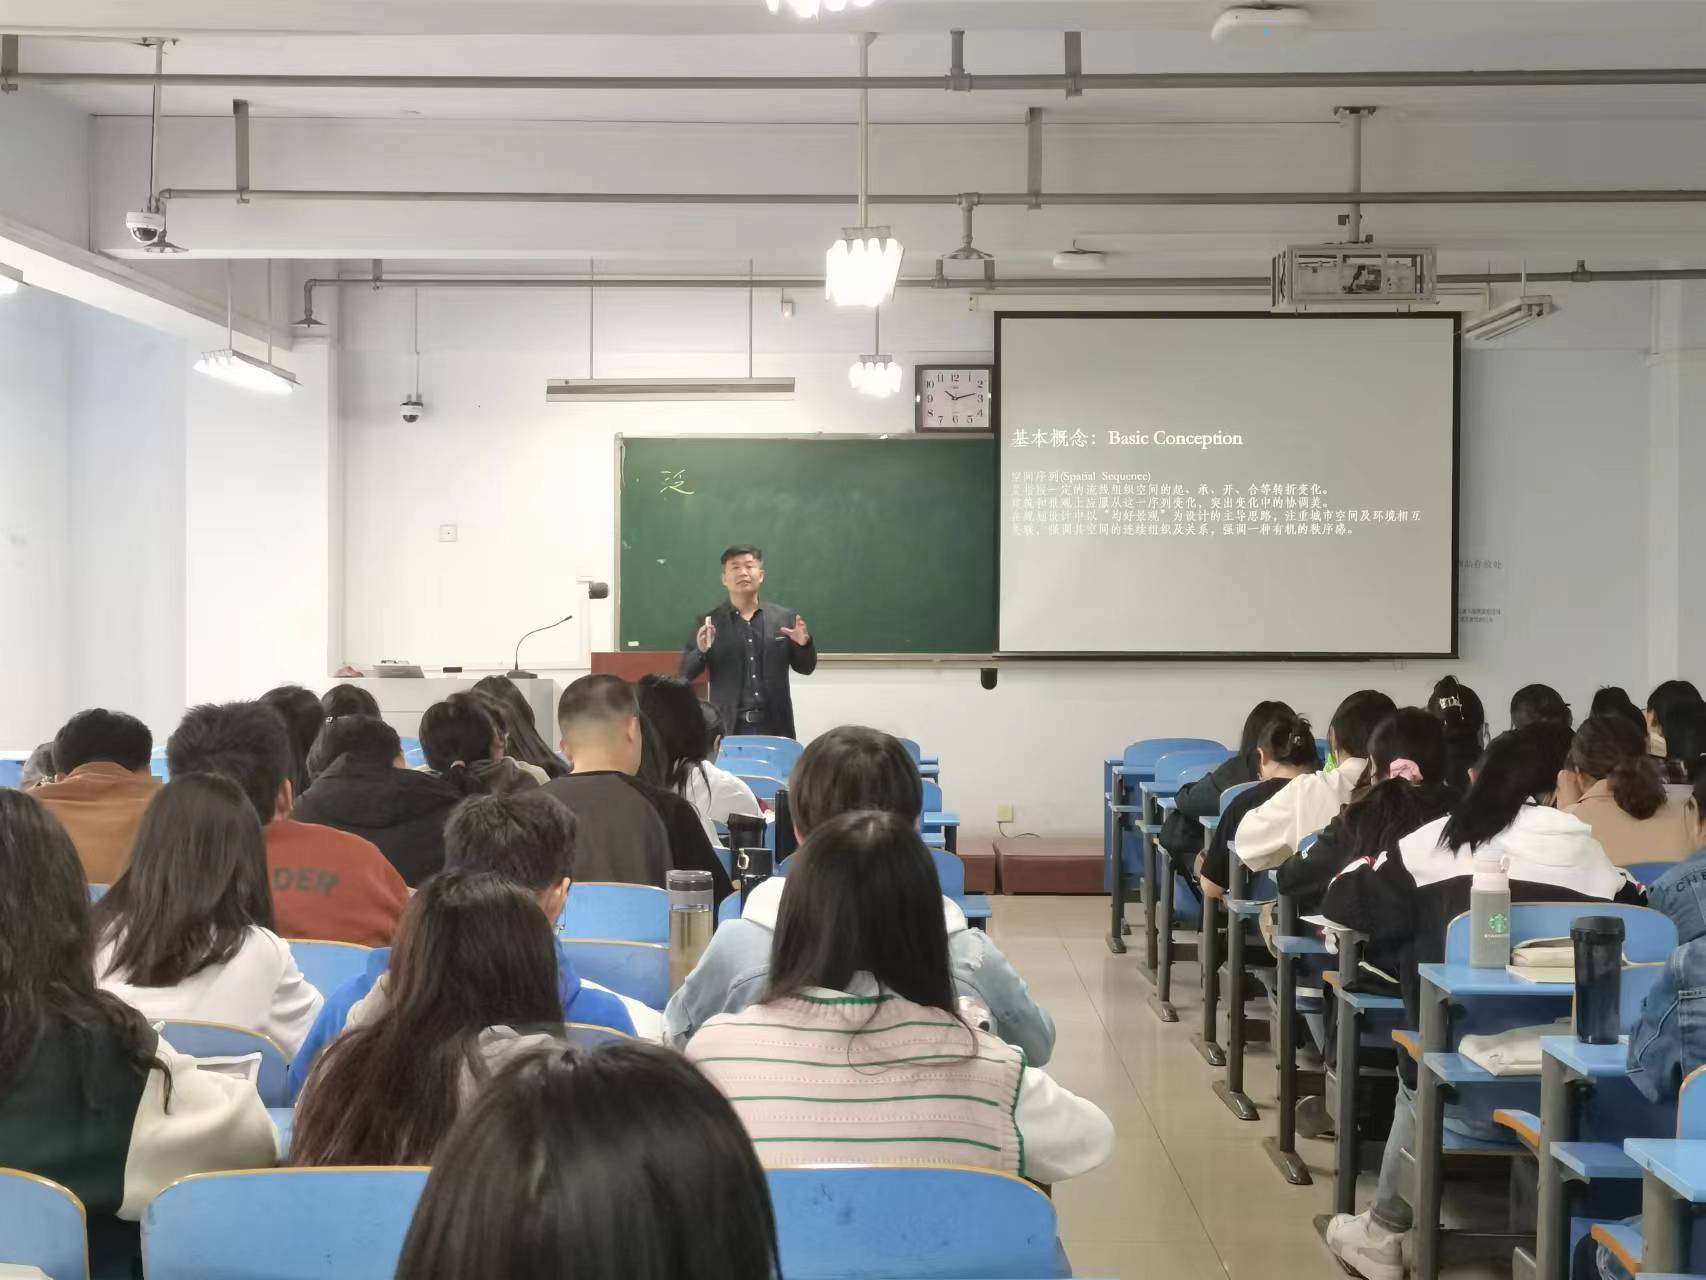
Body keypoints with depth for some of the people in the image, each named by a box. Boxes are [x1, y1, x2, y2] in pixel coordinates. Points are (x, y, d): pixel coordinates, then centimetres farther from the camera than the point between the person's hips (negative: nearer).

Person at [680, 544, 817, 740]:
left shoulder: (784, 617, 7)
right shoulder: (709, 621, 4)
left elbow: (805, 668, 12)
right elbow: (686, 673, 3)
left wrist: (804, 644, -9)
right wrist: (701, 651, -17)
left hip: (775, 726, 1)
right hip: (728, 728, -1)